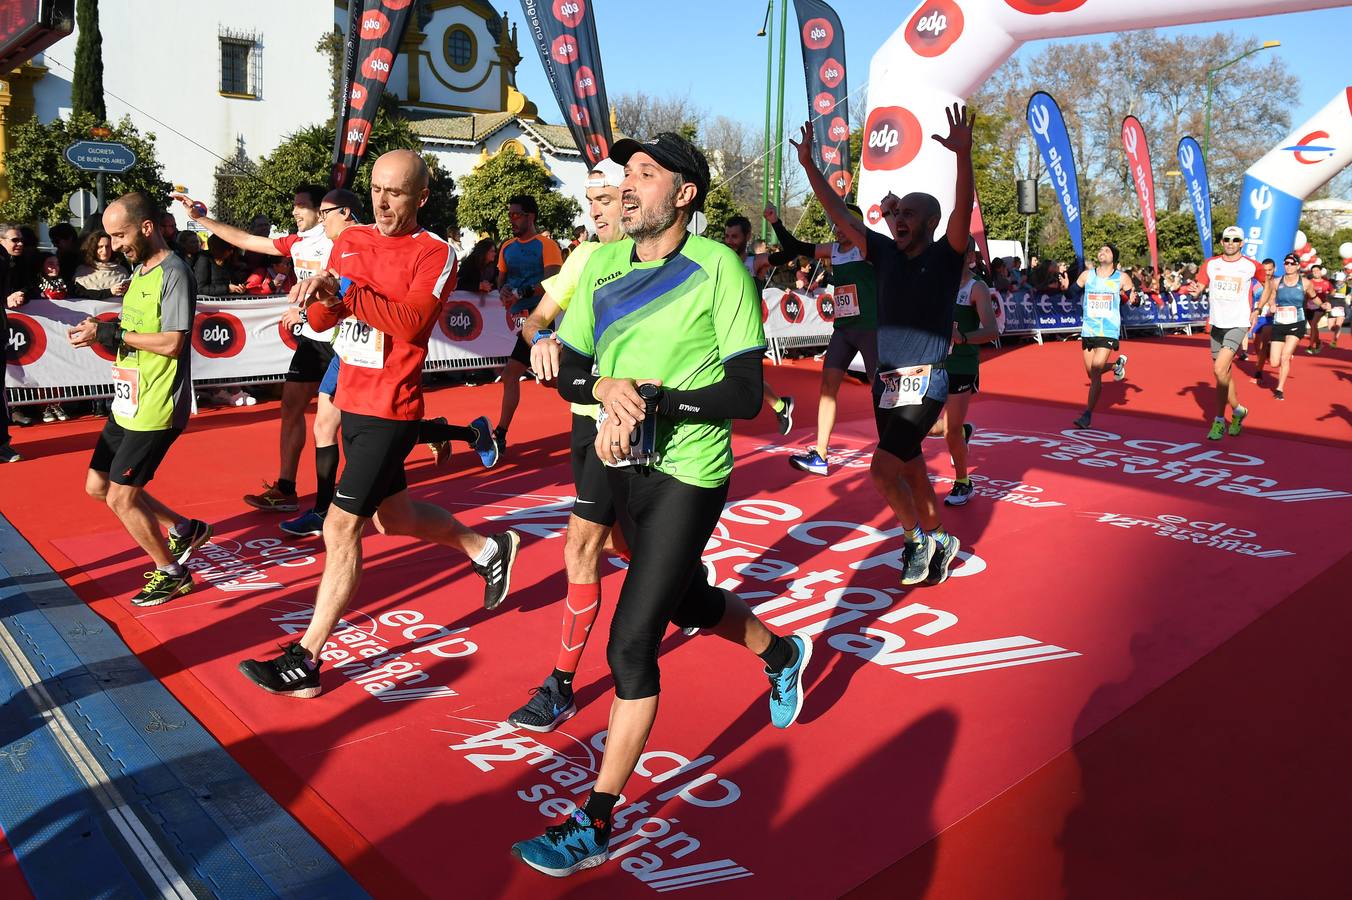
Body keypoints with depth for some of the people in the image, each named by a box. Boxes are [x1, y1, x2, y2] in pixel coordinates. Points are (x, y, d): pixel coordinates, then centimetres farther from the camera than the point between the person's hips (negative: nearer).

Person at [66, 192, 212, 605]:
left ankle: (172, 573, 14)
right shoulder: (140, 270, 13)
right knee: (98, 486, 16)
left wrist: (109, 333, -18)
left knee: (120, 497, -5)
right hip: (128, 403, 10)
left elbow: (171, 342, -23)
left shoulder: (173, 274, -16)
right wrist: (99, 333, -1)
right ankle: (184, 530, 29)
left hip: (155, 410, -10)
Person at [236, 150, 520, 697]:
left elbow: (411, 321, -26)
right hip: (352, 402, 8)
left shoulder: (435, 254, -11)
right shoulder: (350, 240, 8)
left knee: (340, 529, -8)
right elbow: (320, 320, 7)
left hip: (389, 413, -8)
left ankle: (304, 663, 2)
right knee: (392, 517, 22)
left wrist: (345, 291, -32)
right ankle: (488, 549, 44)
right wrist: (319, 296, -15)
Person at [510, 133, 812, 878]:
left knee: (631, 644, -8)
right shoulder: (602, 266, 2)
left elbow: (744, 396, -16)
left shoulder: (719, 269, -14)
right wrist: (607, 388, -18)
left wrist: (650, 400, -26)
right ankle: (782, 653, 56)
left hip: (687, 475, -7)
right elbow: (568, 372, 4)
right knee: (685, 602, 25)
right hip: (625, 468, 7)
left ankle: (594, 825, 7)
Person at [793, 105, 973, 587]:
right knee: (910, 469, 15)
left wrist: (963, 154, -38)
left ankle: (920, 539, 9)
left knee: (883, 471, -14)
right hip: (886, 381, 6)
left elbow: (963, 211, -24)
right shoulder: (886, 253, 8)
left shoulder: (945, 256, -6)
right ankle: (936, 542, 32)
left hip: (924, 383, -6)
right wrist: (808, 164, 4)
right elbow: (840, 214, 8)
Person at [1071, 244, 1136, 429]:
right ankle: (1117, 365, 45)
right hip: (1088, 330, 4)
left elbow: (1133, 298, 9)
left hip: (1109, 331, -4)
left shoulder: (1122, 278, 1)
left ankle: (1087, 414, -10)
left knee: (1096, 368, -17)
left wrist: (1133, 299, -11)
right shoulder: (1087, 275, 6)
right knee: (1092, 373, 11)